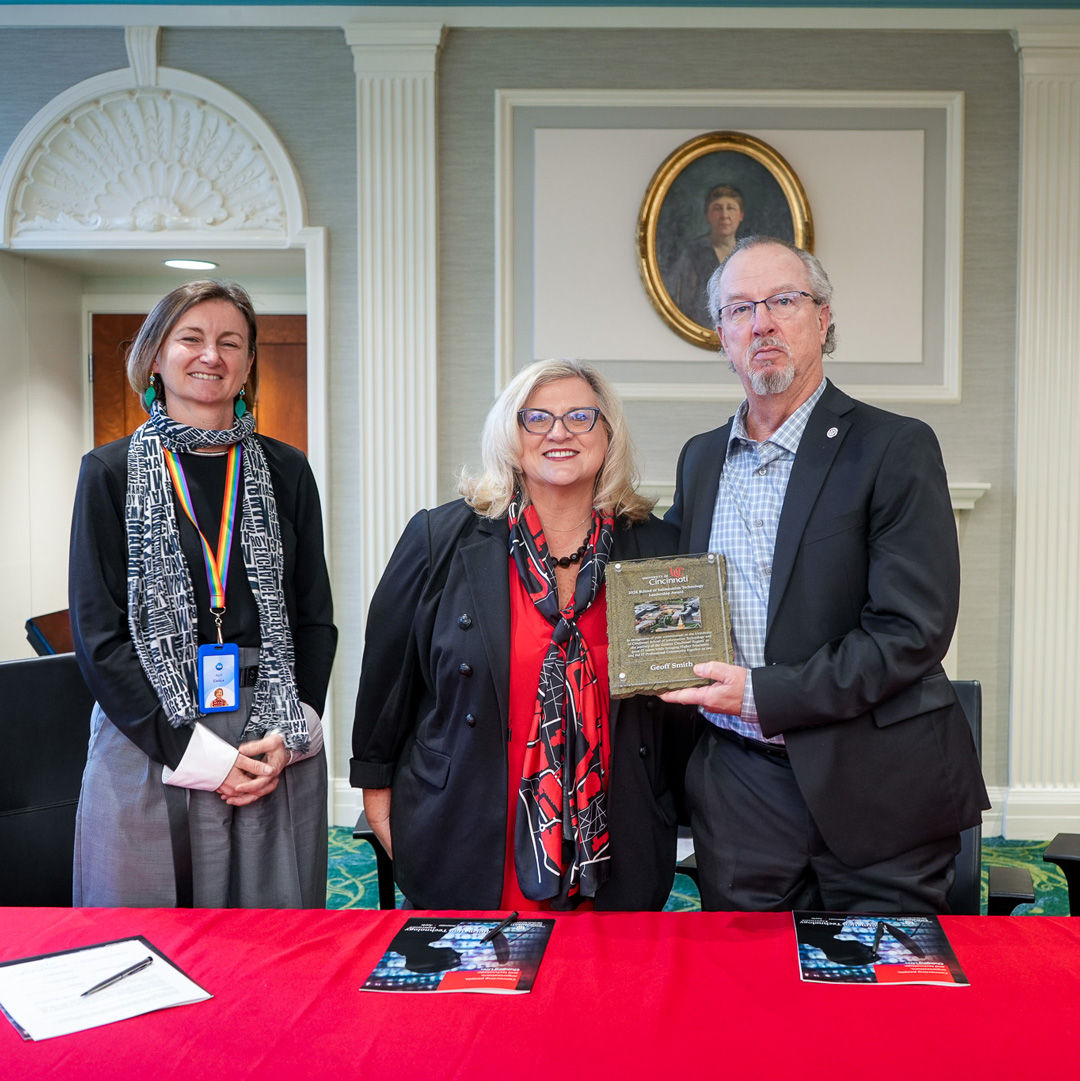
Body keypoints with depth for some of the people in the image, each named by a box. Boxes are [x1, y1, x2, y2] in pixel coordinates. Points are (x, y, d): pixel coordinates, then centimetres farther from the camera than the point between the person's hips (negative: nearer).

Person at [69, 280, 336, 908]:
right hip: (147, 750, -2)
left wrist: (292, 734, -6)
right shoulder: (112, 472, 2)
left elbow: (316, 619, 9)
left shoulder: (286, 472, 8)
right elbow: (98, 636, -4)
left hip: (277, 747, 2)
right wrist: (194, 751, -12)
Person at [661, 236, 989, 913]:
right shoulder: (700, 459, 11)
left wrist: (764, 694, -18)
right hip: (739, 787, 4)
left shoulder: (897, 448, -7)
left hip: (874, 789, -4)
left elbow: (913, 629, -15)